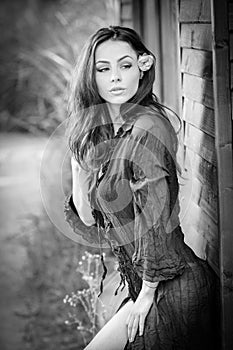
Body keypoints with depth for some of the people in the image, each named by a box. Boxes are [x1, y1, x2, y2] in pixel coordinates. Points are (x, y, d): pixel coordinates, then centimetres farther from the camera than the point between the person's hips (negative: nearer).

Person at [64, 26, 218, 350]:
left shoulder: (148, 128, -18)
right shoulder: (98, 132, 8)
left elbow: (157, 222, -17)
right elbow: (91, 222, 9)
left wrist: (147, 293, -11)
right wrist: (77, 168, -3)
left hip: (172, 289, -8)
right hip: (143, 284, 8)